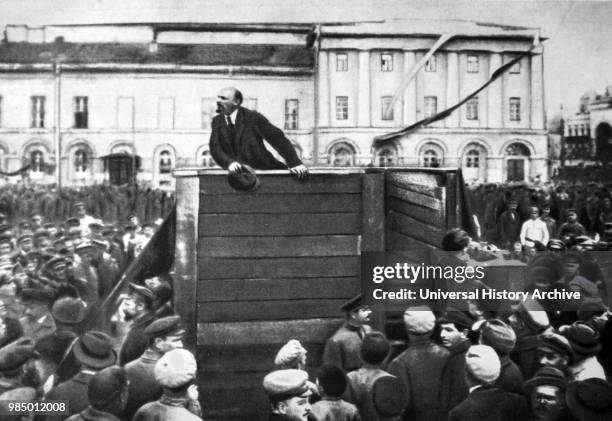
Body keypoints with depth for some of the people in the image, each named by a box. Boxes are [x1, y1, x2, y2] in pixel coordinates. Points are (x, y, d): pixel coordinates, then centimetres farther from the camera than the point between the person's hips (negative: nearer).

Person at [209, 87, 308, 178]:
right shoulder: (217, 121, 7)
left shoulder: (253, 117, -5)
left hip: (263, 170, -5)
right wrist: (229, 163, -26)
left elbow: (279, 139, -7)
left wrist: (295, 164, -18)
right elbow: (215, 149, -4)